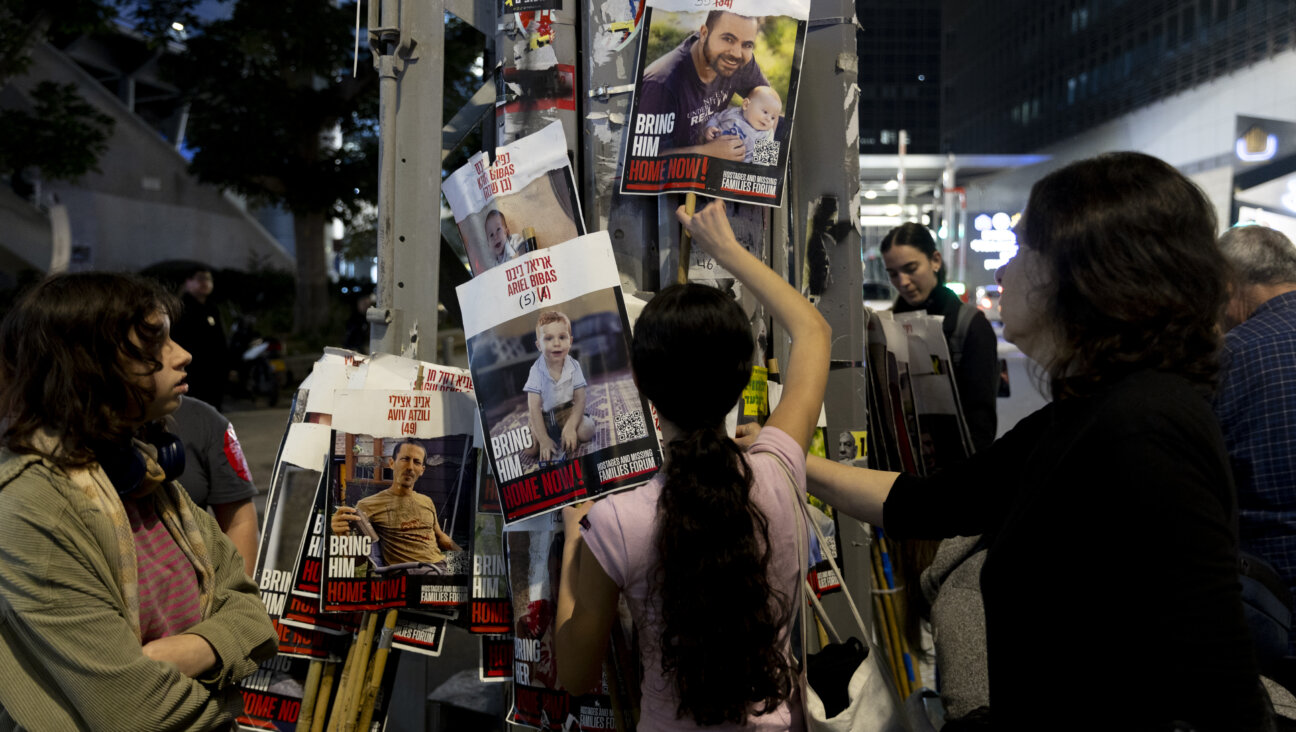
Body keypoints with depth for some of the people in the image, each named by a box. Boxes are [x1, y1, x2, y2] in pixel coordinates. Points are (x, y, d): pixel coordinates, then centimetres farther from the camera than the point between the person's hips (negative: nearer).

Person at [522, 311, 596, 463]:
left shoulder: (574, 366, -13)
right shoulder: (537, 370, -18)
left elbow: (580, 399, -12)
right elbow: (534, 407, -20)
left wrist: (570, 427, -28)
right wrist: (544, 440, -27)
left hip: (566, 410, 1)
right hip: (542, 415, 0)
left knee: (586, 431, -27)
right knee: (529, 448, -21)